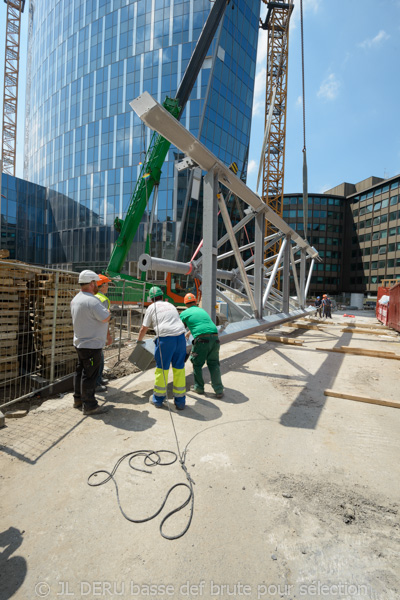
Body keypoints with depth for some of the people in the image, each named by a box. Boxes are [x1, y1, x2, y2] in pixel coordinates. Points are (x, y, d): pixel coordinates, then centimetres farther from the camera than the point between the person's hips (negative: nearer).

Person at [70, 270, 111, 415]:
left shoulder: (76, 299, 9)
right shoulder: (92, 301, -23)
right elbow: (105, 318, -22)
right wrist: (108, 311, -2)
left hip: (80, 342, 10)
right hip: (92, 345, -10)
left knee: (80, 371, 20)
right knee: (90, 375, -1)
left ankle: (78, 399, 33)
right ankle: (89, 405, 9)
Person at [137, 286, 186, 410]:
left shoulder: (152, 307, 13)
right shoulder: (171, 305, 25)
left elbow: (144, 328, 17)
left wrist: (139, 340, 35)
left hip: (165, 338, -4)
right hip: (180, 336, 4)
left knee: (162, 368, 11)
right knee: (179, 368, 12)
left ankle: (158, 399, 26)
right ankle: (180, 401, 21)